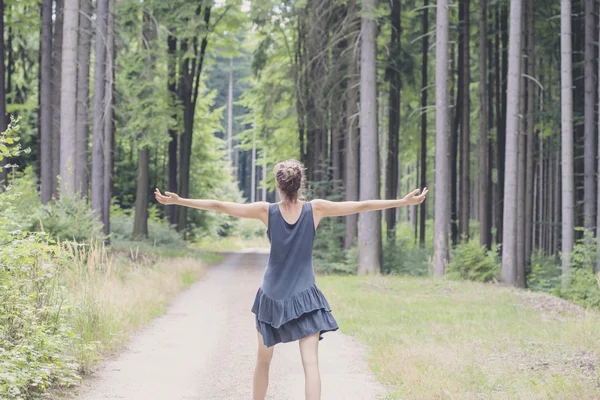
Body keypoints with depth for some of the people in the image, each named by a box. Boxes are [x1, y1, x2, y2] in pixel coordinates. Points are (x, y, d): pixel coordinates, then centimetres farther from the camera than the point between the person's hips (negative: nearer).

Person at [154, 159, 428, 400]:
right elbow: (362, 206, -2)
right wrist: (405, 201, 4)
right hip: (305, 298, -1)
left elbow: (218, 206, -6)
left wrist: (177, 201, 0)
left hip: (271, 298, 1)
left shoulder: (267, 211, -7)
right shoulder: (316, 209, -7)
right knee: (310, 363, -9)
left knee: (263, 360, 19)